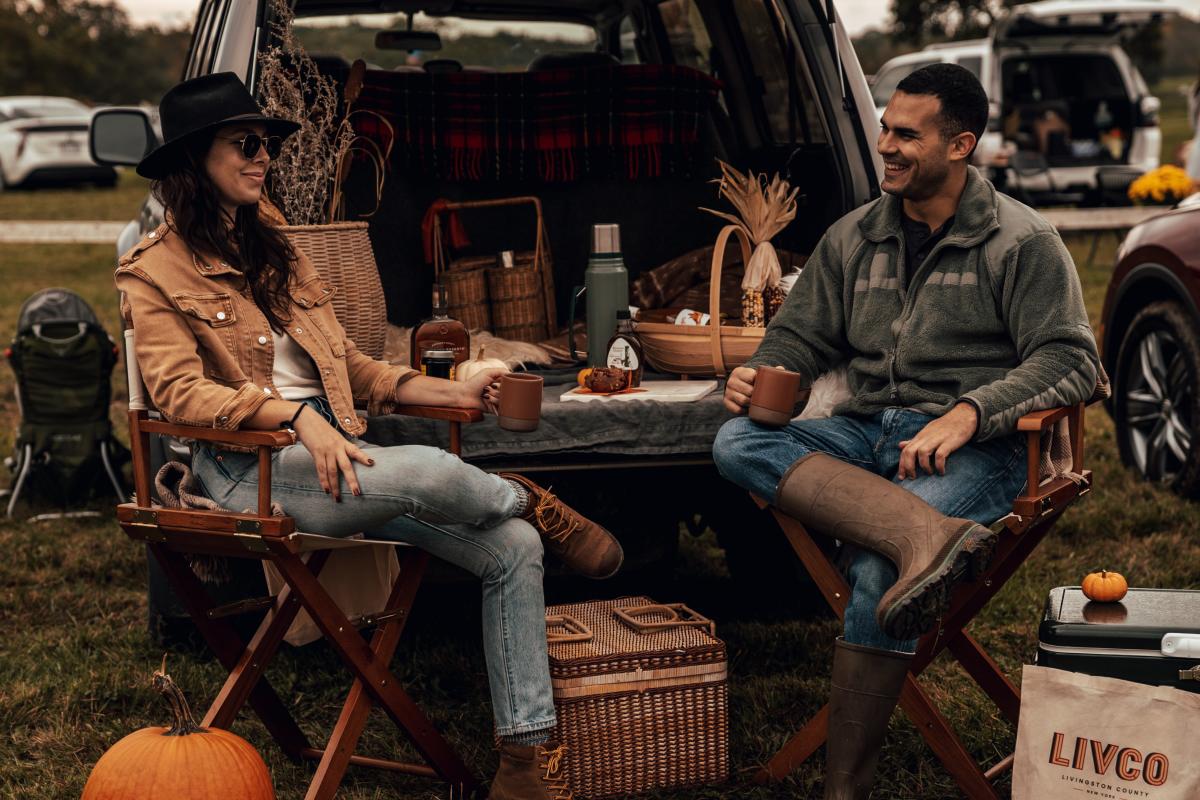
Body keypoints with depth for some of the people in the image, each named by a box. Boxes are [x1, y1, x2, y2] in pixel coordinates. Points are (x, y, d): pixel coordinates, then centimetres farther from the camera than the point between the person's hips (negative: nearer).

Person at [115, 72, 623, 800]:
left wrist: (450, 392, 9)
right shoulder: (156, 272, 1)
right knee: (430, 472, -35)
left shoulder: (276, 254, 23)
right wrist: (296, 416, -26)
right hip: (252, 469, -7)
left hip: (336, 452, 7)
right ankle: (532, 502, 2)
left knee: (514, 547, -11)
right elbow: (179, 391, -13)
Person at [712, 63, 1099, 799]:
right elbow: (800, 334, 22)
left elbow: (1071, 360, -6)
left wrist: (968, 413, -22)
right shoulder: (853, 238, 17)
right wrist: (758, 375, -3)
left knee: (879, 574, -32)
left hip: (971, 448, -5)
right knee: (740, 443, -24)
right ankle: (928, 534, -42)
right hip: (865, 435, 6)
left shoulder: (1020, 241, 1)